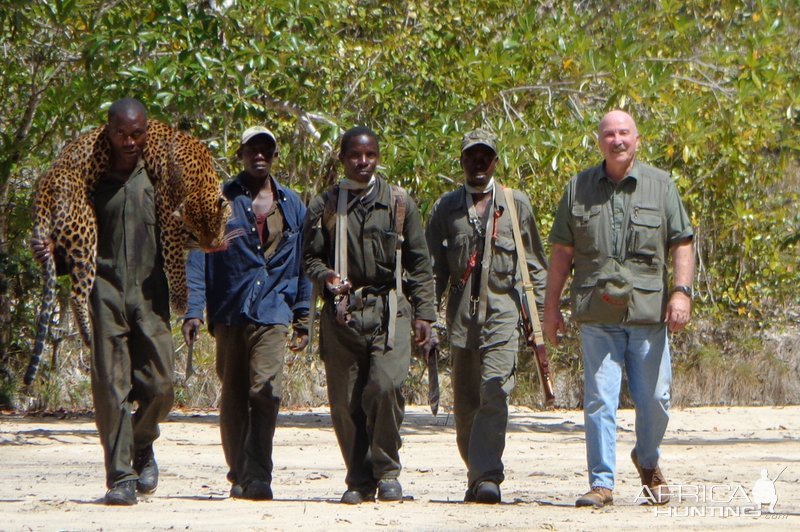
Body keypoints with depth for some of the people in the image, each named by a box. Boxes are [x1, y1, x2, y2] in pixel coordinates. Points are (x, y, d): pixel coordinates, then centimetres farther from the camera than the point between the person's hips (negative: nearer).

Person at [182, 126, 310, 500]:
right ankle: (239, 474, 17)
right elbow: (198, 257, 2)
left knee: (265, 391, -15)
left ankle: (257, 477, -16)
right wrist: (193, 310, -8)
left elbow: (302, 264, 17)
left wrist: (302, 319, 12)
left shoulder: (292, 206, 13)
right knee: (233, 399, 5)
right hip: (230, 312, 0)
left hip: (273, 312, 0)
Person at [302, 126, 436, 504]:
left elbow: (419, 263, 11)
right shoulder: (325, 206, 11)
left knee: (386, 385, -19)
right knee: (345, 399, -1)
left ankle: (386, 472, -4)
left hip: (389, 309, -1)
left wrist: (423, 313, 5)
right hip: (342, 312, 1)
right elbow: (310, 256, 12)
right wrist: (326, 277, -11)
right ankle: (359, 479, 11)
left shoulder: (399, 203, 11)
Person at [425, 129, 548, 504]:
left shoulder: (516, 204, 9)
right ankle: (477, 476, 17)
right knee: (465, 402, 5)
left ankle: (488, 476, -19)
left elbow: (535, 265, 12)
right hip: (462, 315, 2)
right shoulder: (446, 207, 12)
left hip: (503, 313, -2)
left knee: (494, 395, -16)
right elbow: (432, 267, 12)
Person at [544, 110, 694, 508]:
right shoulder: (579, 188, 9)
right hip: (598, 314, 0)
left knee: (655, 399, 5)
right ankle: (601, 482, -2)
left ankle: (648, 461, 32)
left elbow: (681, 243, 5)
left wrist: (681, 291, -8)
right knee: (599, 399, -6)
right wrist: (551, 306, 9)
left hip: (648, 311, 0)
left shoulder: (660, 185, 8)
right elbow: (562, 251, 12)